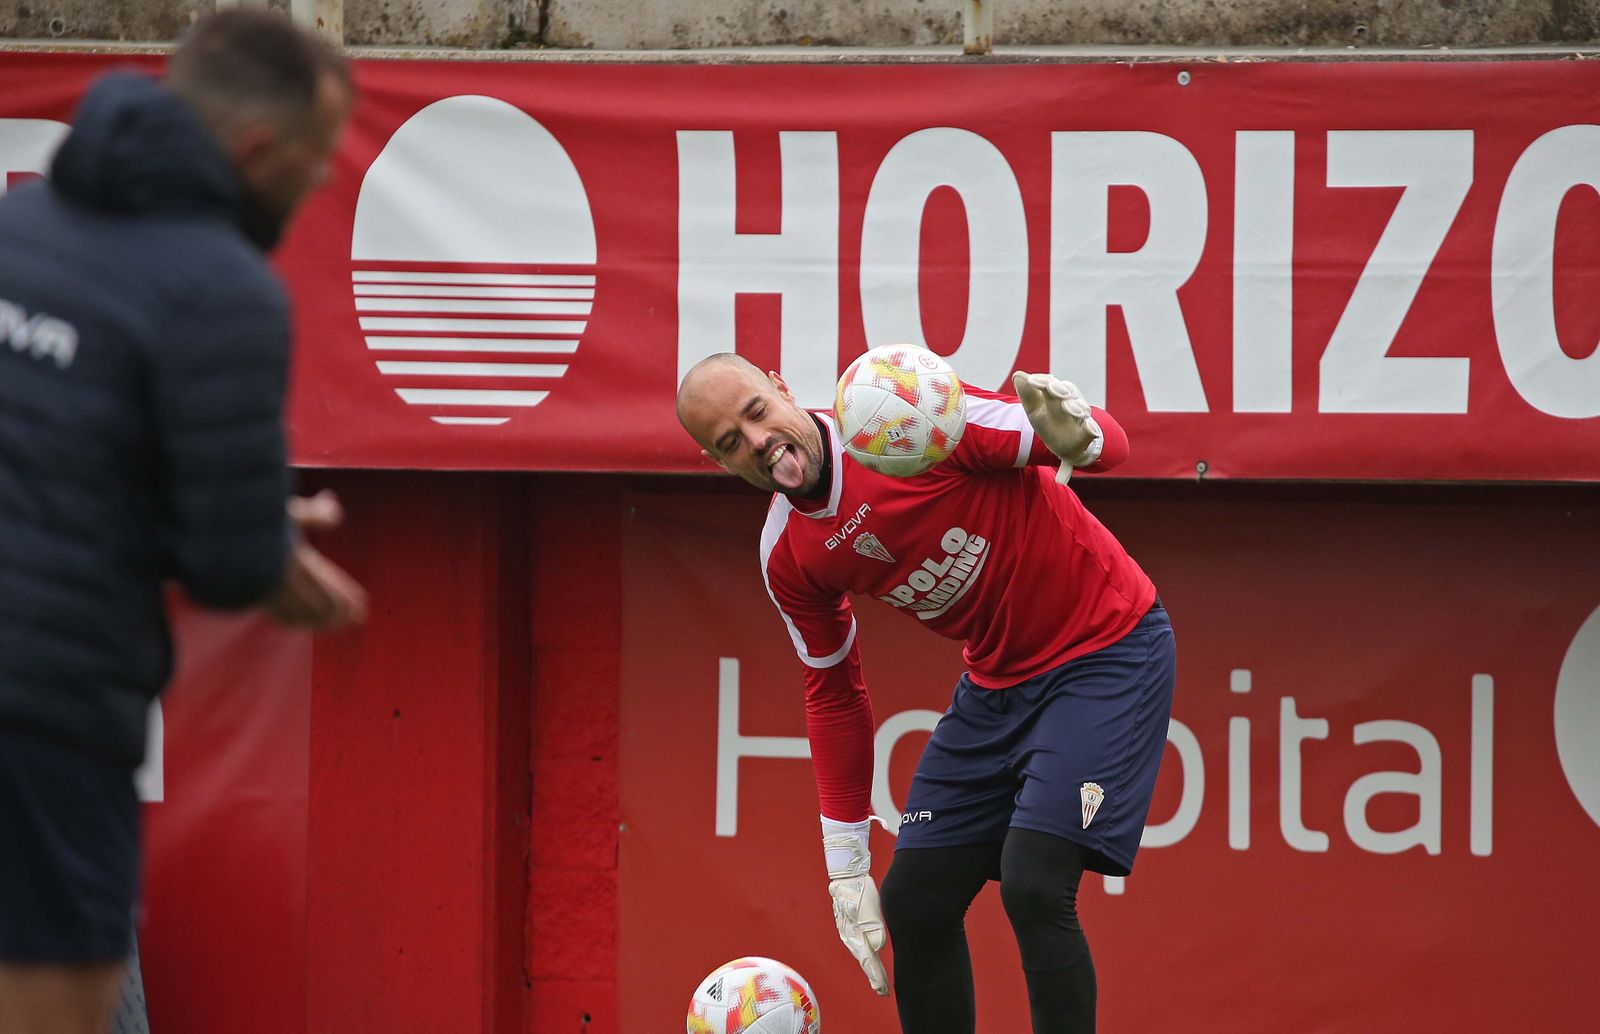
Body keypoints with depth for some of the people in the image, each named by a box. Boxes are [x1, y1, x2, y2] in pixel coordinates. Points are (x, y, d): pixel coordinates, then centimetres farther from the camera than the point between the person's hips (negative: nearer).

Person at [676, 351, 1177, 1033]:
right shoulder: (787, 561, -4)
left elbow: (1111, 445, -19)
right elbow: (834, 695, 10)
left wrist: (1080, 437, -45)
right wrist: (845, 865, 8)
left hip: (1107, 651, -7)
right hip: (996, 682, 7)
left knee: (1032, 885, -21)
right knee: (913, 903, 4)